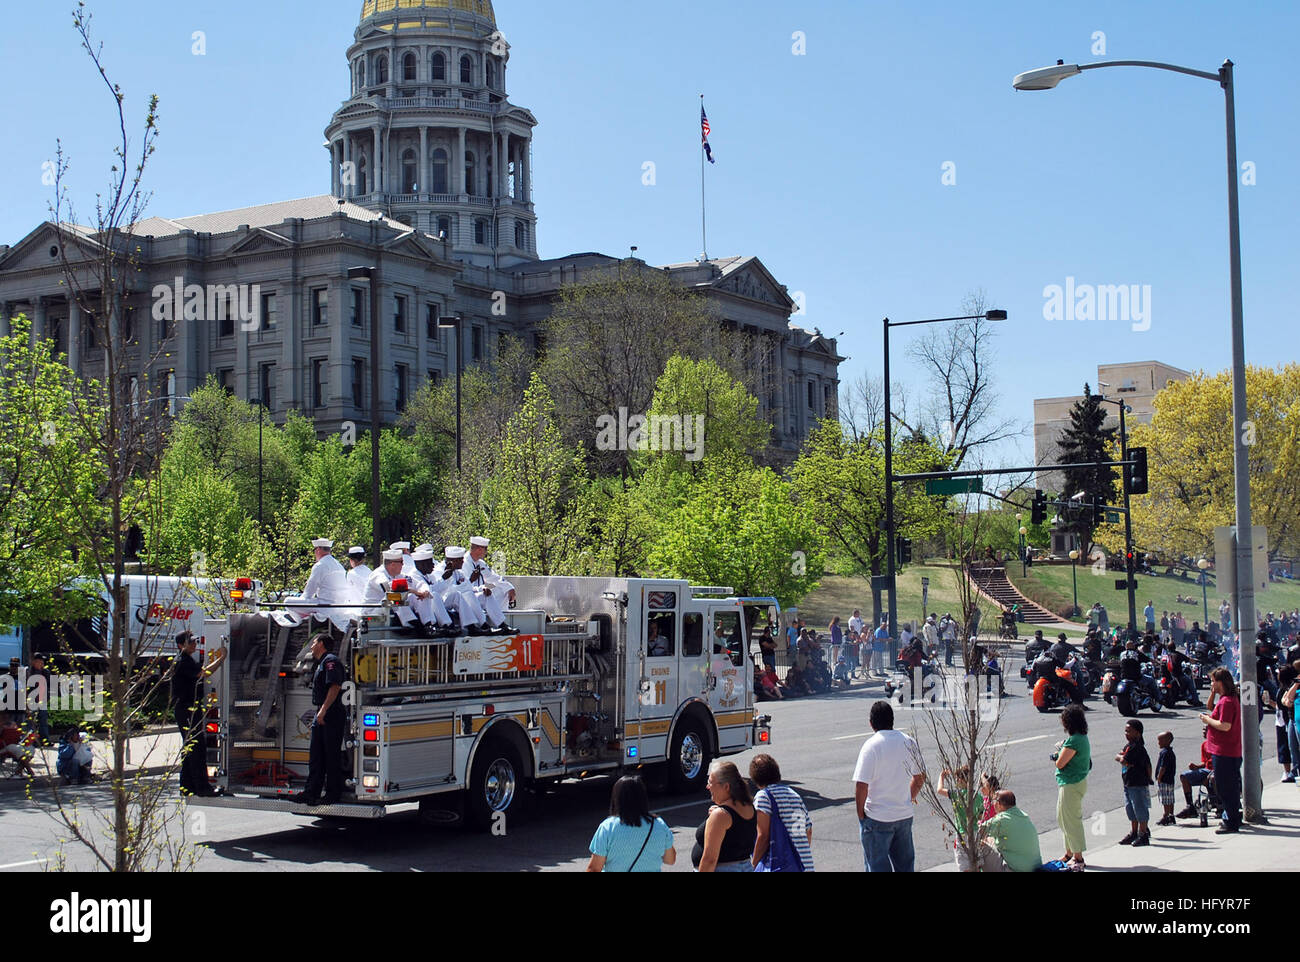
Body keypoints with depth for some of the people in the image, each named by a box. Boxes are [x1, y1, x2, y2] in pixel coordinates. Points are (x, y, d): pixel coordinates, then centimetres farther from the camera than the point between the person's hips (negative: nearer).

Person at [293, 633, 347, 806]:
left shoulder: (331, 661, -10)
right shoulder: (322, 663, 22)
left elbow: (335, 687, -22)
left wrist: (323, 710, -25)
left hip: (332, 716, -10)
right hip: (321, 717, 10)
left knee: (332, 756, -4)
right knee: (316, 757, 9)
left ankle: (333, 793, 0)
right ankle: (312, 791, 11)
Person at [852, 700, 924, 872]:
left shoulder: (871, 745, -17)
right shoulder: (908, 742, 1)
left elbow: (861, 786, -20)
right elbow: (920, 777, 12)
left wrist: (860, 813, -8)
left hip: (877, 819, -5)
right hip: (905, 815, 6)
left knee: (878, 866, 5)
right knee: (905, 863, 18)